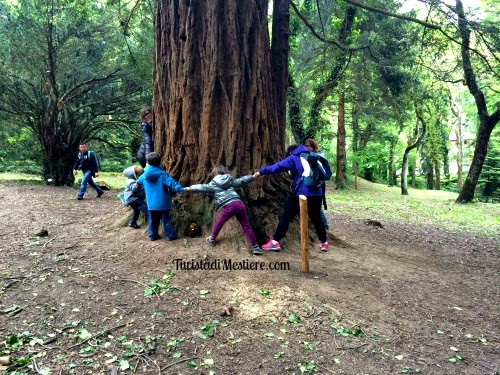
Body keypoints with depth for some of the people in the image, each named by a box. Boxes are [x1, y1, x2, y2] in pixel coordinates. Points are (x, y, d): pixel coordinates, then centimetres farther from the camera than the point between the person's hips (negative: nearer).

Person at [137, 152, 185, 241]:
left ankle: (153, 235, 22)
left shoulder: (144, 176, 3)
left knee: (152, 220, 17)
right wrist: (181, 189, -26)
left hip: (151, 204, 3)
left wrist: (137, 181, 51)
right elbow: (171, 182, -25)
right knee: (166, 220, 5)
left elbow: (138, 181, 26)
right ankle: (171, 235, 11)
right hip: (162, 203, -3)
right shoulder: (162, 174, -14)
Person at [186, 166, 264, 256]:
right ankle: (255, 247, 7)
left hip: (229, 206, -4)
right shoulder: (231, 180, 23)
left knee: (219, 222, 21)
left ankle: (212, 239, 37)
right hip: (239, 204, 4)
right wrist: (253, 176, 41)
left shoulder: (213, 184, 12)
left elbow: (202, 187, 16)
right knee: (246, 226, 7)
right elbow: (241, 180, 28)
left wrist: (189, 188, 28)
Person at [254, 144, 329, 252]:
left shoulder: (294, 158, 2)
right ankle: (324, 243, 25)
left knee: (286, 217, 3)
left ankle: (275, 242, 2)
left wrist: (261, 172, -9)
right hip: (316, 194, 5)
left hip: (301, 194, -5)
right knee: (316, 219, 20)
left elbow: (278, 166, -10)